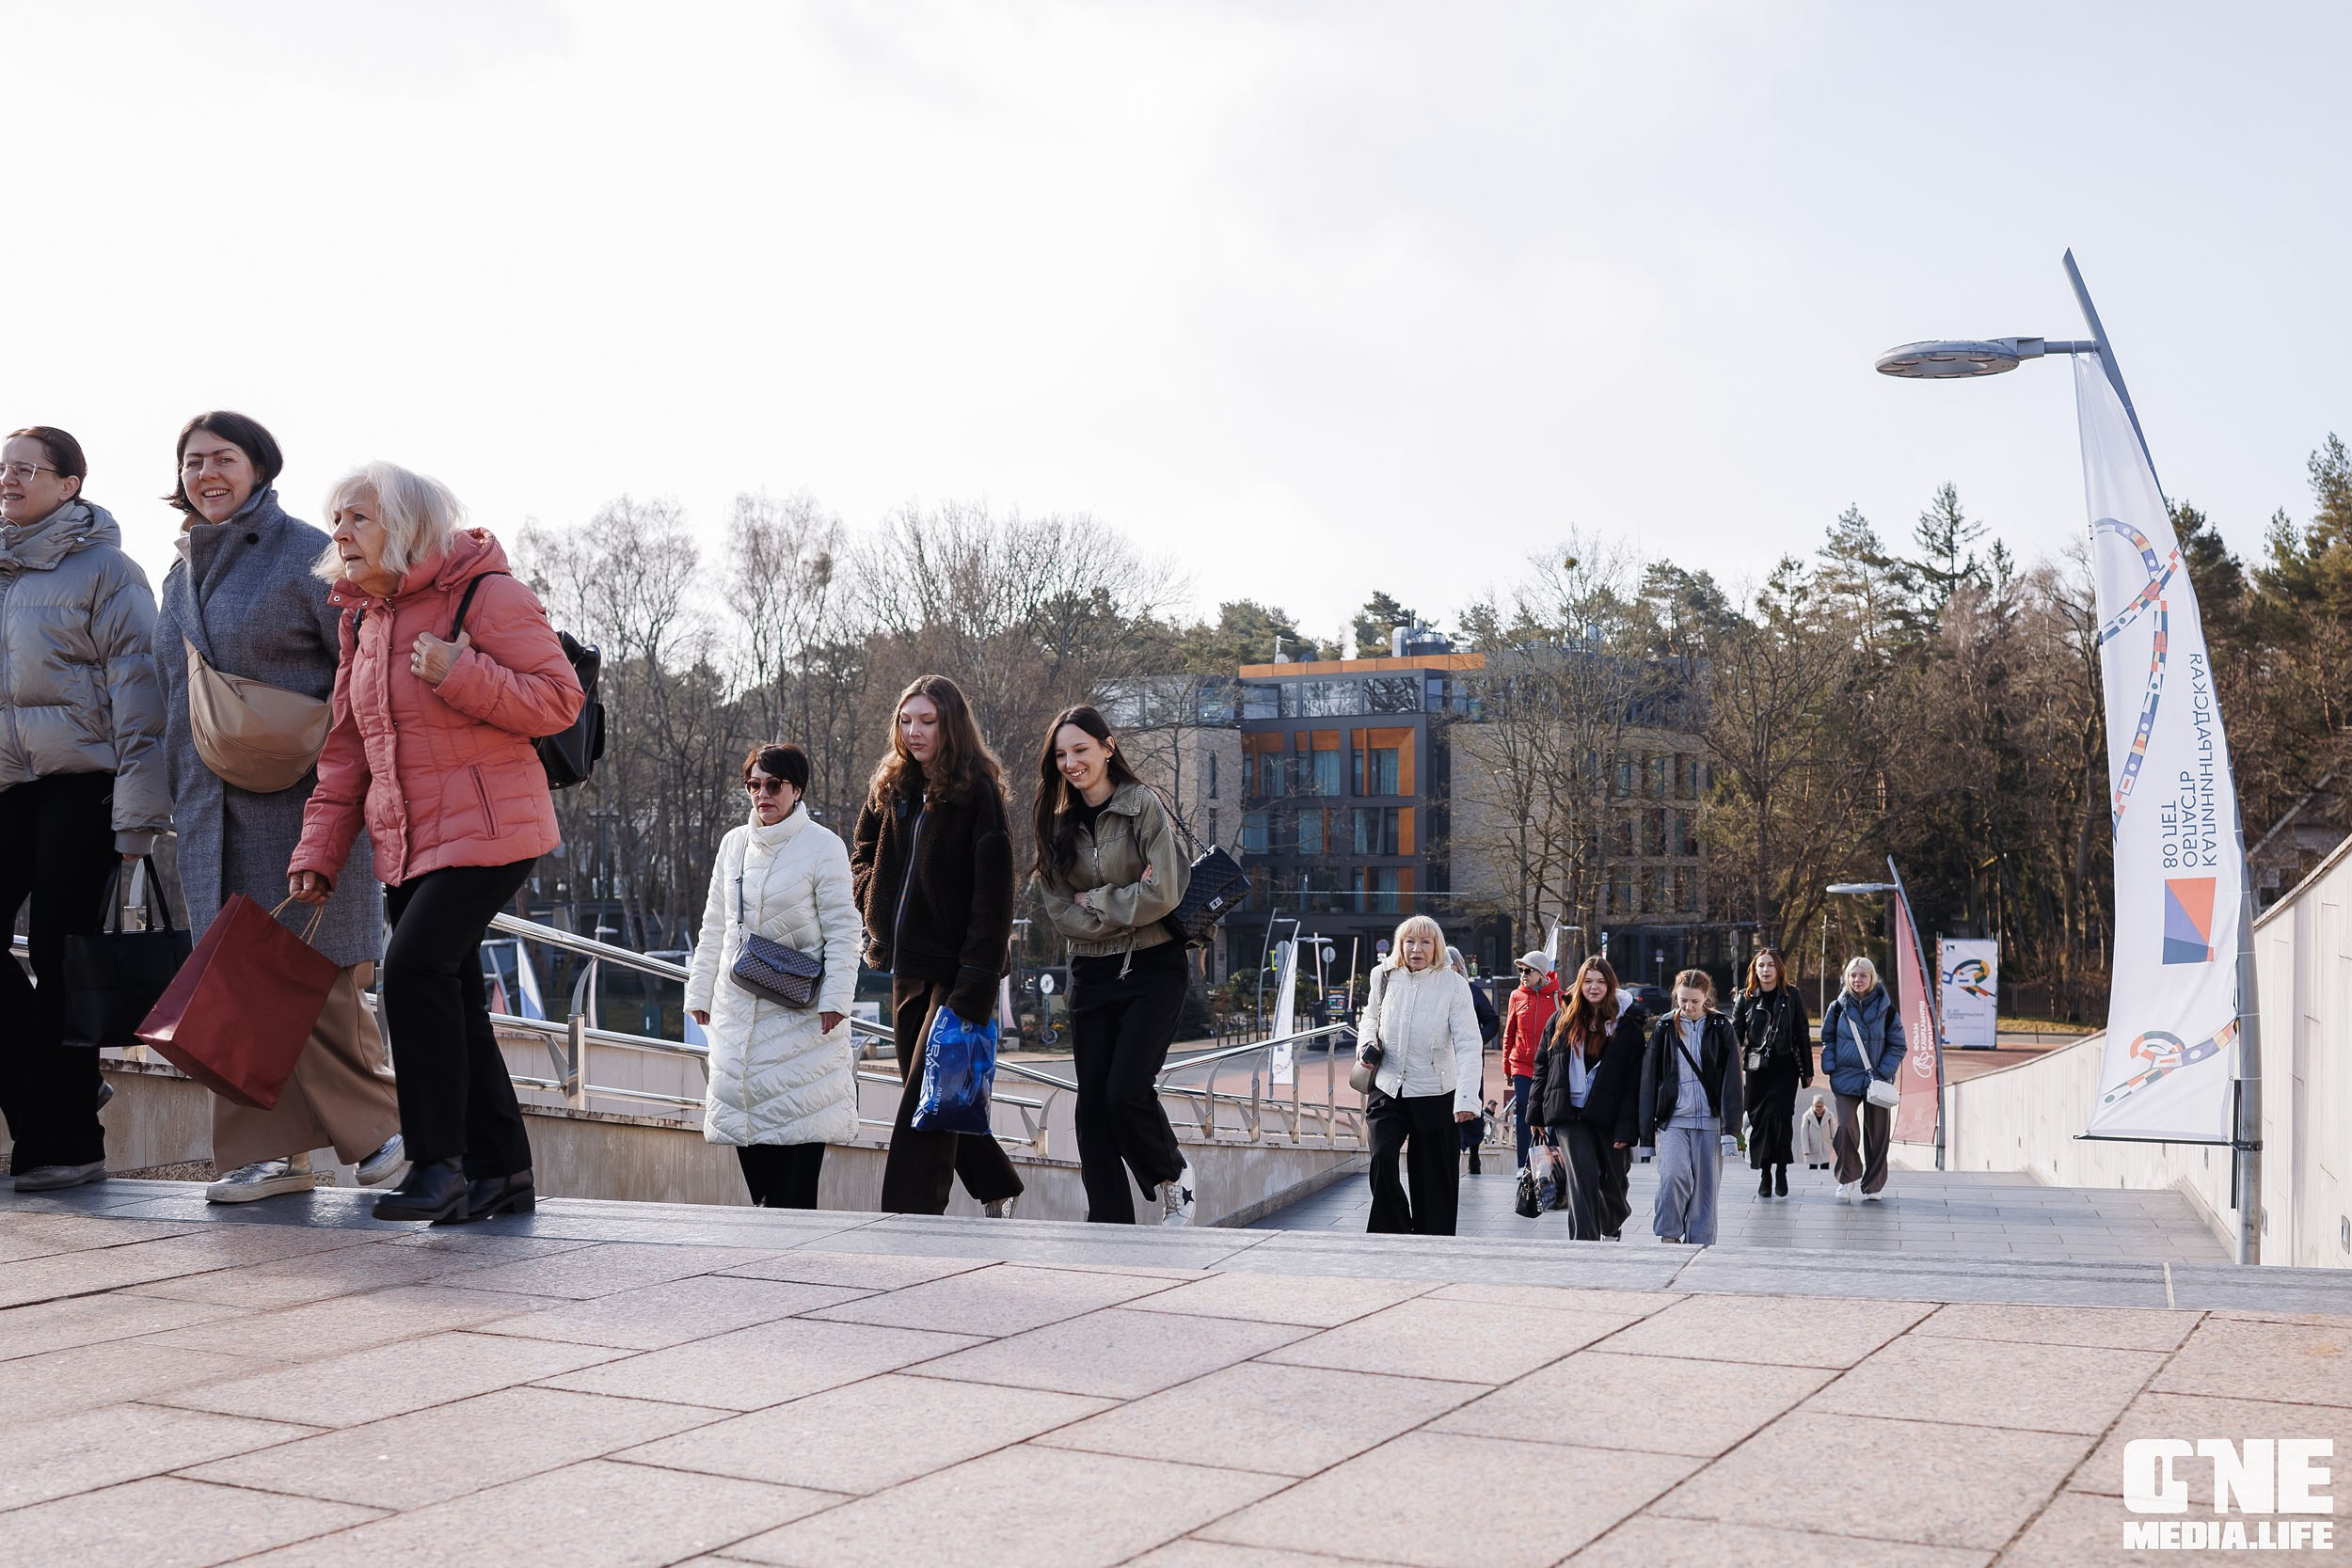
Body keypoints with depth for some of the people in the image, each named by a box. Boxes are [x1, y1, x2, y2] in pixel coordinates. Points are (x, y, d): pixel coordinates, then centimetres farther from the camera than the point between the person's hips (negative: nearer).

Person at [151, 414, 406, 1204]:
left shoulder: (307, 555, -3)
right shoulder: (182, 574, 18)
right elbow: (172, 696, 24)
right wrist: (178, 797, 16)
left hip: (301, 802, -6)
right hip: (213, 809, 7)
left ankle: (383, 1125, 10)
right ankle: (273, 1150, 6)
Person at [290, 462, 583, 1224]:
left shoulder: (486, 593, -9)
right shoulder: (363, 617, 14)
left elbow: (560, 699, -14)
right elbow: (347, 746, 16)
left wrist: (461, 673, -25)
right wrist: (318, 851, 9)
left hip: (488, 828, -8)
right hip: (408, 842, 8)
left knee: (414, 967, -21)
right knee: (449, 998, 7)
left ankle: (438, 1165, -13)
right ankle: (501, 1170, 17)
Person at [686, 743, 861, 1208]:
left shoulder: (823, 846, -5)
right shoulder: (734, 844, 10)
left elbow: (842, 930, -6)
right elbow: (714, 927, 17)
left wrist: (835, 999, -14)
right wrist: (700, 991, 13)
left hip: (801, 1009, -5)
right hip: (738, 1007, 5)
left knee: (800, 1117, -7)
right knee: (745, 1115, 3)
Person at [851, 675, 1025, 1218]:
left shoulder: (977, 794, -12)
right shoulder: (890, 790, 10)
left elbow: (992, 896, -17)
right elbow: (862, 857, 25)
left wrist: (976, 987, -23)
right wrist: (879, 913, 5)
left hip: (954, 968, -7)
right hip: (907, 966, 7)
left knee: (923, 1103, -9)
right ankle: (997, 1188, 30)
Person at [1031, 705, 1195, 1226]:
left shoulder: (1143, 806, -6)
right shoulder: (1060, 824, 8)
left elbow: (1163, 894, -15)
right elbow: (1060, 913, 2)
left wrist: (1095, 903, -7)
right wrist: (1124, 906, -10)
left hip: (1153, 968, -5)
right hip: (1092, 973, 5)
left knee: (1126, 1090, -16)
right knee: (1092, 1101, 1)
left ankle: (1173, 1175, 13)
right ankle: (1110, 1227, 9)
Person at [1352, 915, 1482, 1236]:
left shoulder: (1453, 985, -9)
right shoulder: (1385, 977, 2)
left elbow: (1468, 1044, -16)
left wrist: (1467, 1098, -28)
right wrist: (1367, 1041, 1)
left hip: (1434, 1095, -2)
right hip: (1387, 1090, 2)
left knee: (1434, 1179, 3)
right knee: (1382, 1159, -18)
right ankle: (1393, 1234, -2)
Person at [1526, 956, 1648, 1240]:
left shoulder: (1626, 1025, 1)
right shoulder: (1563, 1020, 10)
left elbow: (1634, 1081, -2)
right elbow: (1542, 1067, 14)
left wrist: (1626, 1128, -9)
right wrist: (1536, 1113, 8)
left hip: (1609, 1116, 0)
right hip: (1570, 1113, 0)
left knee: (1612, 1180, 12)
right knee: (1582, 1175, -16)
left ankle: (1612, 1229, 42)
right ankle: (1585, 1241, -18)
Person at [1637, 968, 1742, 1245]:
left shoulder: (1720, 1028, 4)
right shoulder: (1665, 1028, 6)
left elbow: (1731, 1078, 0)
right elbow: (1649, 1079, 8)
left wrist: (1730, 1128, -8)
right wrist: (1647, 1130, 5)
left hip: (1709, 1121, 0)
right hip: (1672, 1119, 0)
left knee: (1705, 1185, 1)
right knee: (1674, 1175, -19)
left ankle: (1699, 1244, 11)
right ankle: (1668, 1236, -4)